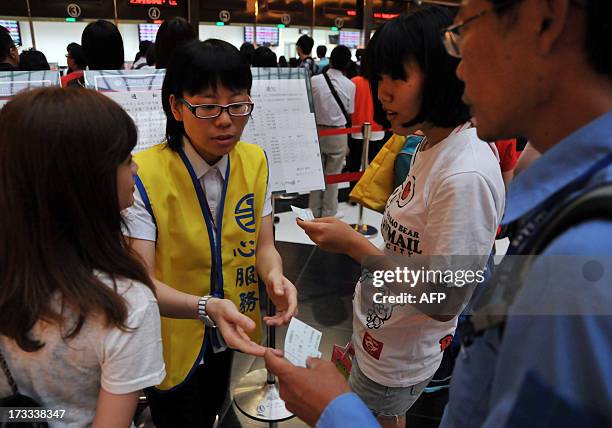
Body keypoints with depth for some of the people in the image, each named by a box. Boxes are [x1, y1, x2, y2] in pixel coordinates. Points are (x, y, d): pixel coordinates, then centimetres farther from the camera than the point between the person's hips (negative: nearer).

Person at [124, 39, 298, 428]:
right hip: (171, 344, -4)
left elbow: (263, 245, -5)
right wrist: (206, 306, -42)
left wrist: (274, 275, -27)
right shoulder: (143, 177, -24)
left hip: (231, 338, 5)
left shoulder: (254, 161, -8)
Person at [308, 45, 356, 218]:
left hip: (316, 131, 1)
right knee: (332, 175, 9)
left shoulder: (314, 80, -8)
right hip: (338, 134, -1)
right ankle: (328, 213, 19)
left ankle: (314, 211, 23)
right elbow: (349, 114, -2)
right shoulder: (350, 85, -9)